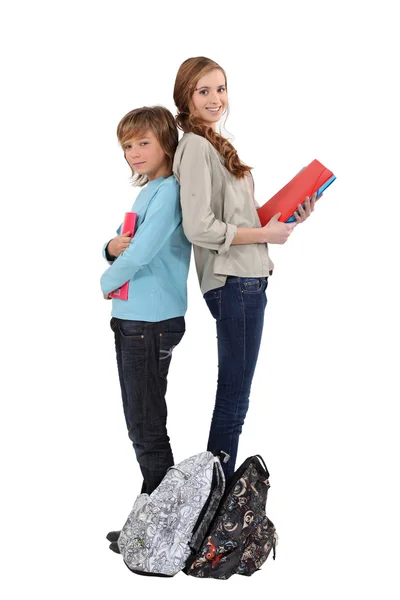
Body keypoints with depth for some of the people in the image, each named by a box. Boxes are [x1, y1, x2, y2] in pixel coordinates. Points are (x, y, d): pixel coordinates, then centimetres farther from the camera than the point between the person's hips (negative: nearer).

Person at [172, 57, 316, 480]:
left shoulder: (214, 145, 18)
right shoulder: (196, 146, -11)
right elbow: (199, 228, -20)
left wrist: (288, 218, 7)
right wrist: (265, 234, -12)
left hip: (244, 279, 10)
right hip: (234, 282, -10)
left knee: (233, 396, 14)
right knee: (234, 399, -4)